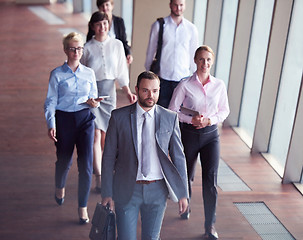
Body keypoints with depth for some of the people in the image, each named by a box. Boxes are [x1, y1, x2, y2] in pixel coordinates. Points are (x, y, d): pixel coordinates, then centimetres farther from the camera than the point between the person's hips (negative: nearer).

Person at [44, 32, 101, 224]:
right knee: (64, 160, 12)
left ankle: (83, 207, 6)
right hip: (64, 119, -1)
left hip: (85, 118, 1)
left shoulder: (89, 73, 6)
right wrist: (51, 125, -10)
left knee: (86, 163, -6)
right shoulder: (57, 74, -1)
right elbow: (50, 102, -1)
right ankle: (60, 188, 47)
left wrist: (93, 102, -10)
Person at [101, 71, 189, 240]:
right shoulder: (119, 117, -4)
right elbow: (109, 156, -1)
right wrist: (107, 193, -3)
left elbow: (178, 156, 3)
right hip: (127, 189, -1)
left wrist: (183, 193, 1)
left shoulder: (170, 118, -1)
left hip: (157, 190, 1)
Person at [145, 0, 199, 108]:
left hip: (183, 78, 1)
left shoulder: (191, 29, 6)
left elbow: (193, 55, 11)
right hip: (162, 78, -1)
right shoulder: (159, 25, 1)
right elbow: (150, 51, 7)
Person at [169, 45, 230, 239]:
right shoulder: (185, 85, -8)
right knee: (187, 175, 15)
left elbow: (224, 110, 8)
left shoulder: (219, 85, -2)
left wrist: (209, 120, -10)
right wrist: (191, 119, -18)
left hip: (211, 134, 1)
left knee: (211, 179, -7)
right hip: (189, 134, 0)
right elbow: (172, 110, -3)